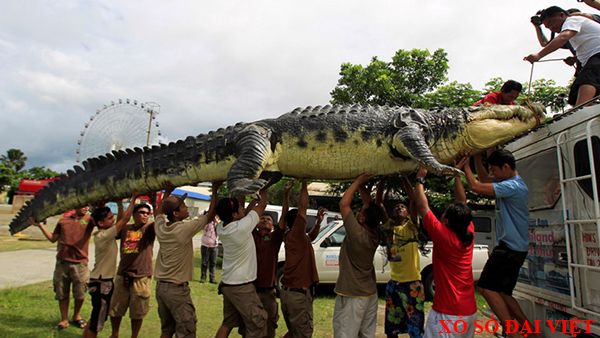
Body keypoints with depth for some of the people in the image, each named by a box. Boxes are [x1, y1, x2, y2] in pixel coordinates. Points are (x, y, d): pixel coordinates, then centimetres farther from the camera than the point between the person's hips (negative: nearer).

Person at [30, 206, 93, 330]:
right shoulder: (63, 220, 10)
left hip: (80, 263, -2)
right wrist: (40, 225, 9)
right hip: (62, 262, 2)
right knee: (62, 293, 9)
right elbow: (53, 238, 16)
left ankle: (76, 316, 30)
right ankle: (64, 319, 24)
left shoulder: (89, 220, 0)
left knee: (80, 293, 7)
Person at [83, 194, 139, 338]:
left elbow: (121, 220, 11)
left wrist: (120, 203, -1)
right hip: (101, 283, -10)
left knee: (96, 318, 22)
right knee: (97, 321, 2)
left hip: (104, 281, 10)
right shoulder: (103, 236, -23)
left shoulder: (106, 233, 3)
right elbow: (125, 219, -25)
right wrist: (133, 198, -21)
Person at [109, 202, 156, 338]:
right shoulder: (125, 229, 6)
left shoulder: (150, 228, -3)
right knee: (115, 309, 17)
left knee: (137, 312, 10)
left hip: (141, 277, -3)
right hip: (122, 275, 3)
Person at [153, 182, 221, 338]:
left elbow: (158, 212, 23)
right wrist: (214, 191, -6)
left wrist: (167, 192, 25)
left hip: (160, 286, 8)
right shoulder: (184, 229, -19)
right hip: (177, 288, -8)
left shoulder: (160, 227, 0)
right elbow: (210, 215, -12)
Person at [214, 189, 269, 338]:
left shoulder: (221, 228, -3)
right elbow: (262, 205, -11)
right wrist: (263, 190, 5)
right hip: (242, 286, -8)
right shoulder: (242, 227, -23)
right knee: (257, 325, 2)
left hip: (227, 284, 8)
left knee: (227, 323, 19)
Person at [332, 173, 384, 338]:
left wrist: (358, 181, -13)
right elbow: (369, 204, 8)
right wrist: (361, 186, 6)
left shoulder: (357, 234, -23)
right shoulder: (374, 234, -3)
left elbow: (344, 203, -21)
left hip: (352, 296, -8)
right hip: (370, 294, 8)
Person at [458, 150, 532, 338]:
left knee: (486, 287, -9)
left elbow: (477, 187, -24)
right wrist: (477, 158, 12)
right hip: (512, 247, 10)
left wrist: (466, 166, -10)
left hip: (510, 248, -10)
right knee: (502, 292, 15)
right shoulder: (508, 182, 10)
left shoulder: (513, 186, -20)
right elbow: (484, 179, 24)